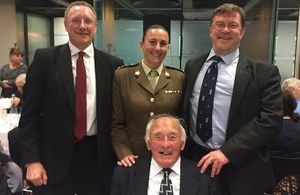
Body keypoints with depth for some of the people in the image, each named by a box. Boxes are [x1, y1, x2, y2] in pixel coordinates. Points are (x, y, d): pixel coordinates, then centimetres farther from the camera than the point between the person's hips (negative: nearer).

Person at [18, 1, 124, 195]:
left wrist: (118, 154, 2)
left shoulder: (112, 64, 1)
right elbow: (30, 113, -3)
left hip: (97, 156, 2)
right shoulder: (45, 58, -3)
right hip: (54, 156, -1)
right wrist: (32, 160, -8)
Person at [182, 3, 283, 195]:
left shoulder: (263, 72, -6)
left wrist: (227, 151, -20)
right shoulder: (192, 66, 7)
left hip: (239, 168, -3)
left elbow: (272, 119, -13)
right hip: (193, 158, 3)